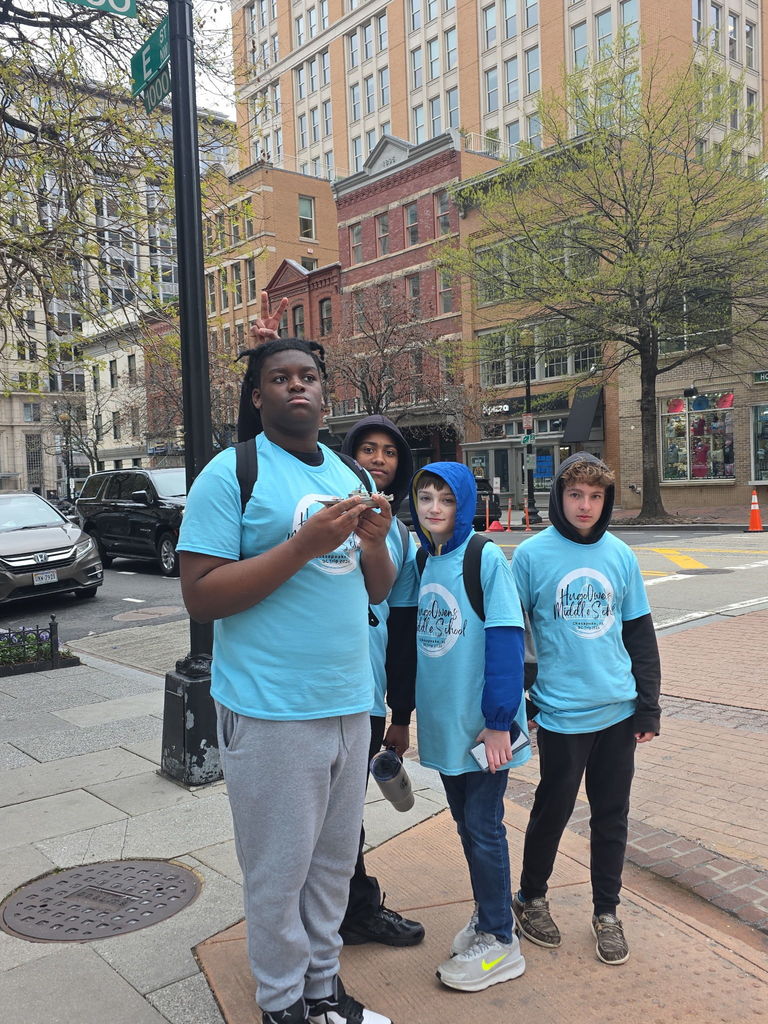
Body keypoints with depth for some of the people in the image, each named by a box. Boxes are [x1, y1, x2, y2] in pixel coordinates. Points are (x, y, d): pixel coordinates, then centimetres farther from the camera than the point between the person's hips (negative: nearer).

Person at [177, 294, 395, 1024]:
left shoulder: (345, 477, 12)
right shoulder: (230, 474, -8)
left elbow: (378, 592, 14)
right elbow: (200, 595, -15)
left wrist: (376, 543, -8)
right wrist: (305, 545, -22)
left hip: (349, 703, 6)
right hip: (271, 711, -6)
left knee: (335, 860, 17)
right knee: (280, 870, 7)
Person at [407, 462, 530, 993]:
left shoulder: (486, 558, -14)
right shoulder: (423, 560, 5)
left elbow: (506, 641, -17)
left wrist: (498, 721, -19)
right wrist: (407, 711, 16)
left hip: (482, 724, -6)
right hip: (442, 720, 6)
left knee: (484, 826, 4)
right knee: (465, 821, 18)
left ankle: (500, 941, 20)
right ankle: (487, 914, 37)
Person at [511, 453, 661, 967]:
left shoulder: (621, 555, 2)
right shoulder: (532, 554, -8)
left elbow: (640, 633, 7)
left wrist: (649, 706, 5)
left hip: (619, 711, 3)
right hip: (561, 712, -3)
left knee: (612, 814, 13)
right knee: (553, 809, 10)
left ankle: (607, 912, 32)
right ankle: (532, 897, 34)